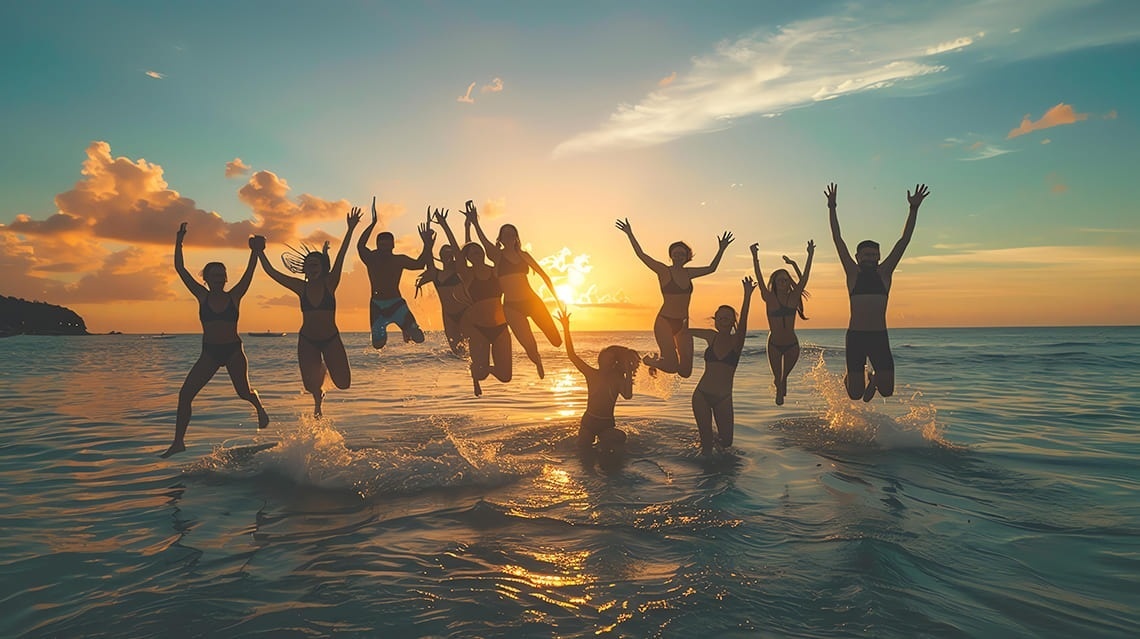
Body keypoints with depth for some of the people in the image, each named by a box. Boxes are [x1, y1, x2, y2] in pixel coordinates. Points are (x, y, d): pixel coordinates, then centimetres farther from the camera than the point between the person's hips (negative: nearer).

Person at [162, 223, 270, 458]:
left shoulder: (234, 296, -2)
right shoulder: (202, 296, 1)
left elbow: (250, 272, -12)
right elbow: (180, 268, -2)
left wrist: (255, 253, -24)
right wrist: (179, 242, -8)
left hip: (233, 351, -1)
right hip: (209, 352, 2)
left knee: (243, 392, 3)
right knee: (185, 393, -8)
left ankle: (260, 409, 40)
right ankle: (178, 441, 1)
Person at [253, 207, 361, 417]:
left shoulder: (330, 283, -9)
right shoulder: (301, 287, -4)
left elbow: (340, 258, -22)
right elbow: (271, 271, 0)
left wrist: (350, 230, -32)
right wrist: (259, 252, -5)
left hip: (331, 339, -1)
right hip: (307, 340, 1)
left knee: (343, 383, -4)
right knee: (311, 386, -4)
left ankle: (324, 368, 31)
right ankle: (318, 398, 35)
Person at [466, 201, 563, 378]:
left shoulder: (523, 255, 10)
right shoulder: (497, 255, 1)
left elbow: (545, 276, 12)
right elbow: (484, 240, -19)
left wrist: (558, 300, 8)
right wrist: (474, 223, -36)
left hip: (532, 301, 3)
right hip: (511, 306, -3)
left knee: (557, 341, -1)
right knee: (530, 347, -10)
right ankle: (537, 361, 29)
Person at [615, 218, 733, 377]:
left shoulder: (688, 273, 11)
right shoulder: (664, 271, -5)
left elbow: (711, 268, 23)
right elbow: (642, 255, -12)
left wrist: (721, 249, 19)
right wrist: (630, 234, -17)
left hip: (683, 325, 6)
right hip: (664, 322, -6)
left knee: (685, 371, 2)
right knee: (672, 367, -13)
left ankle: (661, 359, 32)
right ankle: (648, 360, 19)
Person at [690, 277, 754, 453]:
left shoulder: (736, 341, -8)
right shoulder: (712, 337, 0)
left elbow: (743, 322, -30)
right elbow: (686, 331, 19)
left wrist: (747, 296, -43)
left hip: (723, 398, 0)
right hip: (702, 395, 1)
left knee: (726, 442, 6)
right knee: (706, 441, 0)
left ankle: (716, 437, 40)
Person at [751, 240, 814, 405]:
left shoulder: (793, 297, -6)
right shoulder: (769, 298, -12)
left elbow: (804, 278, -13)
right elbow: (759, 279, -21)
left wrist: (810, 256, -21)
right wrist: (755, 257, -31)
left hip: (792, 345, 2)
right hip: (774, 345, -2)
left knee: (785, 375, 19)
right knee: (777, 376, 7)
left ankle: (781, 381, 55)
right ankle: (779, 389, 43)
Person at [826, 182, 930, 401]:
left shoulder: (884, 273, 9)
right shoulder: (853, 273, 5)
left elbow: (903, 241, 6)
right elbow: (838, 240, 3)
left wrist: (914, 209, 1)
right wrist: (831, 208, 1)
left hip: (880, 337, 2)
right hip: (855, 336, -2)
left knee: (887, 390, -3)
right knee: (855, 394, -2)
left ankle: (872, 379, 33)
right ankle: (849, 377, 34)